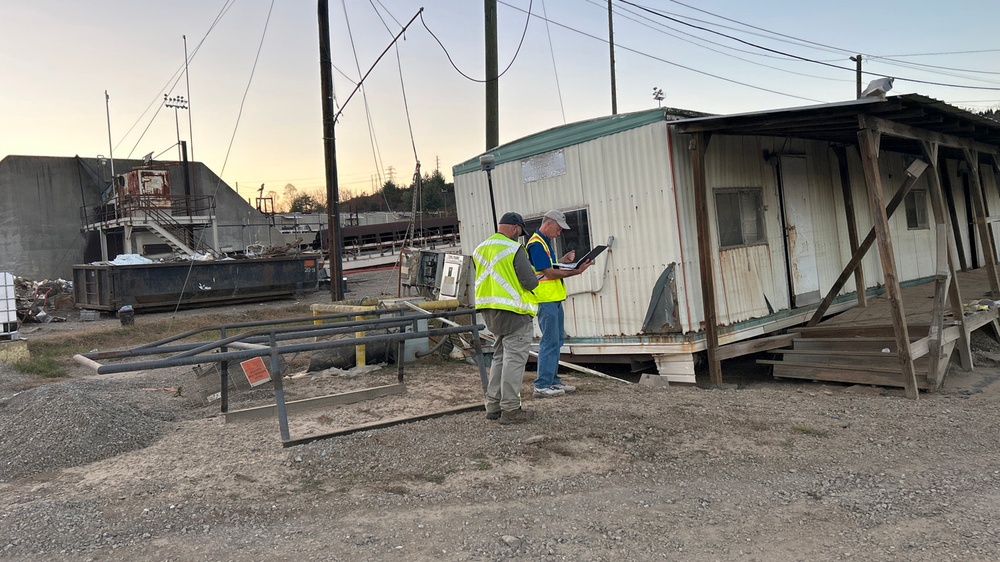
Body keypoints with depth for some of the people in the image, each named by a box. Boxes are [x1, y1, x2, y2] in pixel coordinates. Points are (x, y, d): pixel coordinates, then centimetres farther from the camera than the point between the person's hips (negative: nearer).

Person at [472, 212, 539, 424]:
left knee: (500, 357, 17)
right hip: (513, 311, -8)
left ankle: (493, 405, 20)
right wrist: (533, 277, 6)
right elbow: (530, 282, -16)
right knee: (514, 359, -2)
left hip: (489, 311, 8)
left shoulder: (479, 249, 11)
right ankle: (510, 409, 0)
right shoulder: (514, 249, -13)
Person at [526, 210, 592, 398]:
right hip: (545, 299, -10)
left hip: (554, 298, 10)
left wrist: (564, 261, 7)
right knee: (550, 341, -8)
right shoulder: (536, 244, -15)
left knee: (557, 340, 15)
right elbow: (549, 273, -19)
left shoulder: (546, 242, 17)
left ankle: (553, 380, 23)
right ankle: (542, 386, -4)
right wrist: (576, 272, -17)